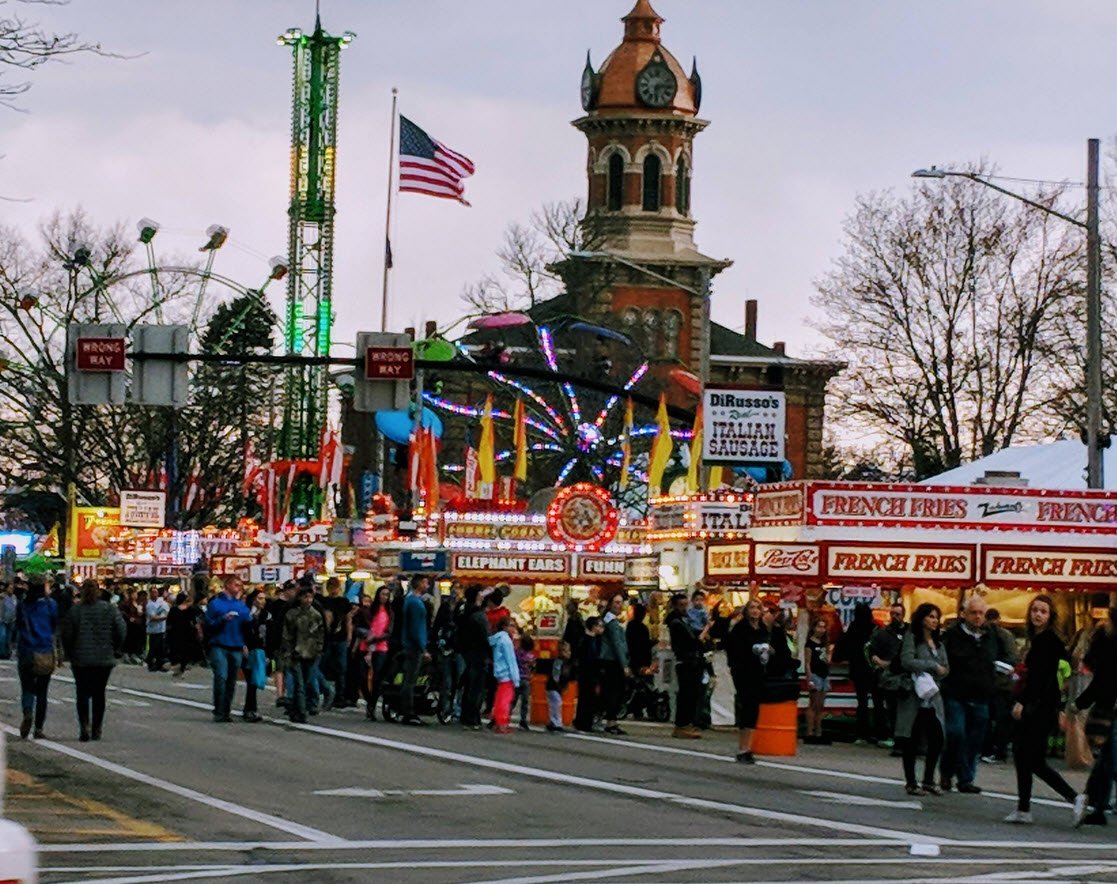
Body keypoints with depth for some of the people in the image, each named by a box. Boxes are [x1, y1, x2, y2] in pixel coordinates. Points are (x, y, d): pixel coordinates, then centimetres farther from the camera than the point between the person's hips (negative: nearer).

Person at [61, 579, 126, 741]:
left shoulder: (75, 610, -6)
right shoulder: (110, 609, -3)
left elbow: (66, 635, -4)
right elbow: (121, 631, -3)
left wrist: (70, 653, 10)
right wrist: (115, 650, 10)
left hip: (81, 659, -1)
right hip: (105, 659, 1)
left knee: (82, 693, 5)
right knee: (99, 693, 12)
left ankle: (84, 726, -14)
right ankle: (97, 730, 14)